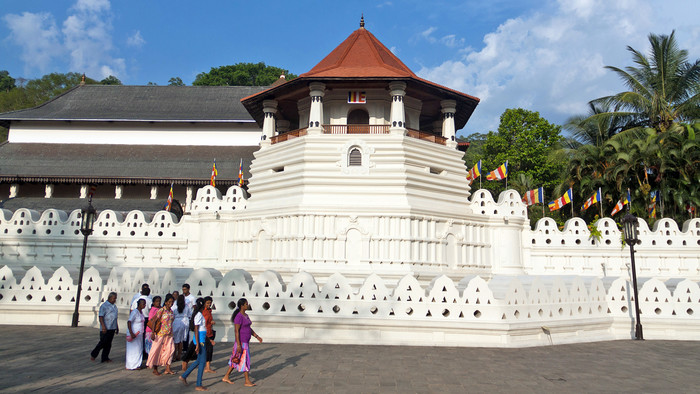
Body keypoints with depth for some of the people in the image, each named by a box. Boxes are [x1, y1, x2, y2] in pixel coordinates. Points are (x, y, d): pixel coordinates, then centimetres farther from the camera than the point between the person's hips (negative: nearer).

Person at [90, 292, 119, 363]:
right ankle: (93, 354, 16)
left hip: (112, 328, 7)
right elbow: (100, 316, -15)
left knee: (108, 344, 7)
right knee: (103, 342, -5)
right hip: (105, 328, -7)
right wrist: (103, 326, -23)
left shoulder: (114, 306, 17)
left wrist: (117, 327, 21)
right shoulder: (104, 306, -8)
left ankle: (105, 358, 11)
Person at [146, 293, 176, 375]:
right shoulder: (162, 310, -9)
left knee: (170, 349, 0)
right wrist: (153, 333, -17)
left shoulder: (171, 311, 10)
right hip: (161, 334, -6)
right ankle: (155, 369, 15)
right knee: (157, 350, 3)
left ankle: (167, 369, 6)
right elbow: (155, 321, -12)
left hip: (169, 334, 6)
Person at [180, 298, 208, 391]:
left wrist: (209, 339, 26)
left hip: (202, 339, 10)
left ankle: (184, 376, 27)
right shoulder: (199, 315, -15)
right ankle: (199, 385, 1)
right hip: (199, 340, -10)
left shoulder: (199, 314, 14)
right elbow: (196, 330, -18)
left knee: (199, 361, 18)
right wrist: (197, 344, -21)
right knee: (202, 361, -5)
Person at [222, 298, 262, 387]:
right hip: (241, 342, -9)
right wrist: (238, 345, -23)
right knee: (244, 360, -1)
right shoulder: (238, 316, -19)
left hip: (246, 342, 10)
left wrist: (257, 336, 13)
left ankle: (226, 377, 26)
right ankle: (247, 381, 8)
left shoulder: (246, 315, 11)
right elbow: (236, 331, -21)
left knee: (235, 361, 16)